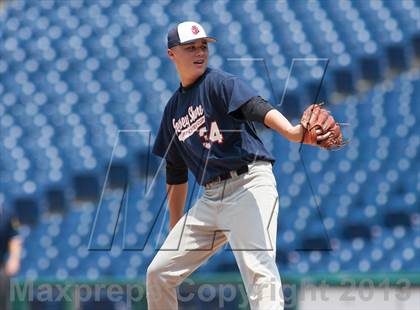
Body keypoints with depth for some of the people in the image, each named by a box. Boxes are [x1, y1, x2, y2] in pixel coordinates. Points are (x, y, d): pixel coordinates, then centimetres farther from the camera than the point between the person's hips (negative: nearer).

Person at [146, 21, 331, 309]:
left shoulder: (219, 82, -2)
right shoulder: (173, 109, 18)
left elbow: (256, 108, -23)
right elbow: (176, 175, 24)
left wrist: (293, 132, -43)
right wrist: (176, 231, 24)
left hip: (250, 184, -7)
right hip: (210, 196, 7)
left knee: (257, 267, -25)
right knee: (159, 273, 8)